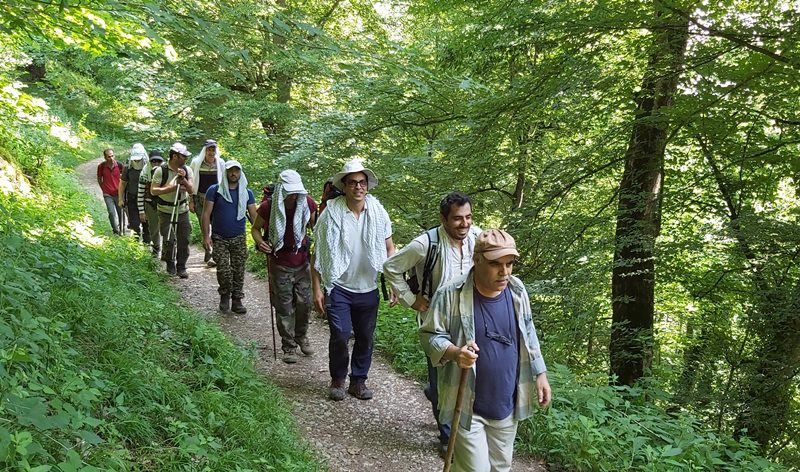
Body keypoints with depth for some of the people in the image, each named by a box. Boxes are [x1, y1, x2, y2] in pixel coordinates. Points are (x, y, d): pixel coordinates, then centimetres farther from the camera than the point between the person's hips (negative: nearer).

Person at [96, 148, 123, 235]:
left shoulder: (119, 165, -7)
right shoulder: (101, 166, -6)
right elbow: (99, 179, 10)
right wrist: (104, 189, 6)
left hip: (118, 194, 1)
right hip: (108, 195, -1)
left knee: (120, 213, 9)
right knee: (112, 212, -14)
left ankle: (120, 230, 26)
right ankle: (116, 231, -8)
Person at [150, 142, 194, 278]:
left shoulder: (187, 170, 0)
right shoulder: (161, 170, -11)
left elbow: (191, 190, -3)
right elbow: (153, 190, -15)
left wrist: (183, 179, -20)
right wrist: (173, 187, -21)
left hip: (182, 211, 3)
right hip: (166, 212, -3)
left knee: (184, 241, 2)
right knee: (169, 241, -7)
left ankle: (181, 267, 16)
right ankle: (170, 263, 19)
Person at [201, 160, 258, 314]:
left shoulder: (247, 193, 1)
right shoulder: (214, 190, -5)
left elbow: (254, 216, 0)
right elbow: (206, 214, -5)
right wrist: (206, 235, -11)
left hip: (239, 238, 2)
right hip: (219, 238, -2)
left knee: (238, 270, 4)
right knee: (223, 270, -7)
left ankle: (236, 301, 17)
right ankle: (224, 295, 20)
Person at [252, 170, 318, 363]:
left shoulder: (307, 202, -10)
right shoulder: (268, 207, -16)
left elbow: (315, 225, 8)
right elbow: (255, 228, 0)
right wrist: (259, 241, -22)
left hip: (302, 261, 2)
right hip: (280, 264, -2)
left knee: (304, 302, 10)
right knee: (284, 307, 5)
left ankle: (301, 337, 34)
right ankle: (289, 346, 20)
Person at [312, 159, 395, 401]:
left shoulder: (378, 212, -3)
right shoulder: (331, 214, -9)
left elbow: (389, 248, 5)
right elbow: (319, 254, -5)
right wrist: (317, 288, -8)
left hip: (368, 288, 3)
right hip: (339, 287, -3)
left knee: (365, 337, 11)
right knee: (340, 334, -11)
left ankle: (358, 380, 30)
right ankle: (337, 379, 13)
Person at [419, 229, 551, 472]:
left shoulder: (517, 290, -2)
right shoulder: (451, 294, -19)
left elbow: (528, 336, 10)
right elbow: (430, 335, -12)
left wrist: (540, 374, 11)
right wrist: (454, 352, -30)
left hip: (506, 403, 5)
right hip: (468, 405, -5)